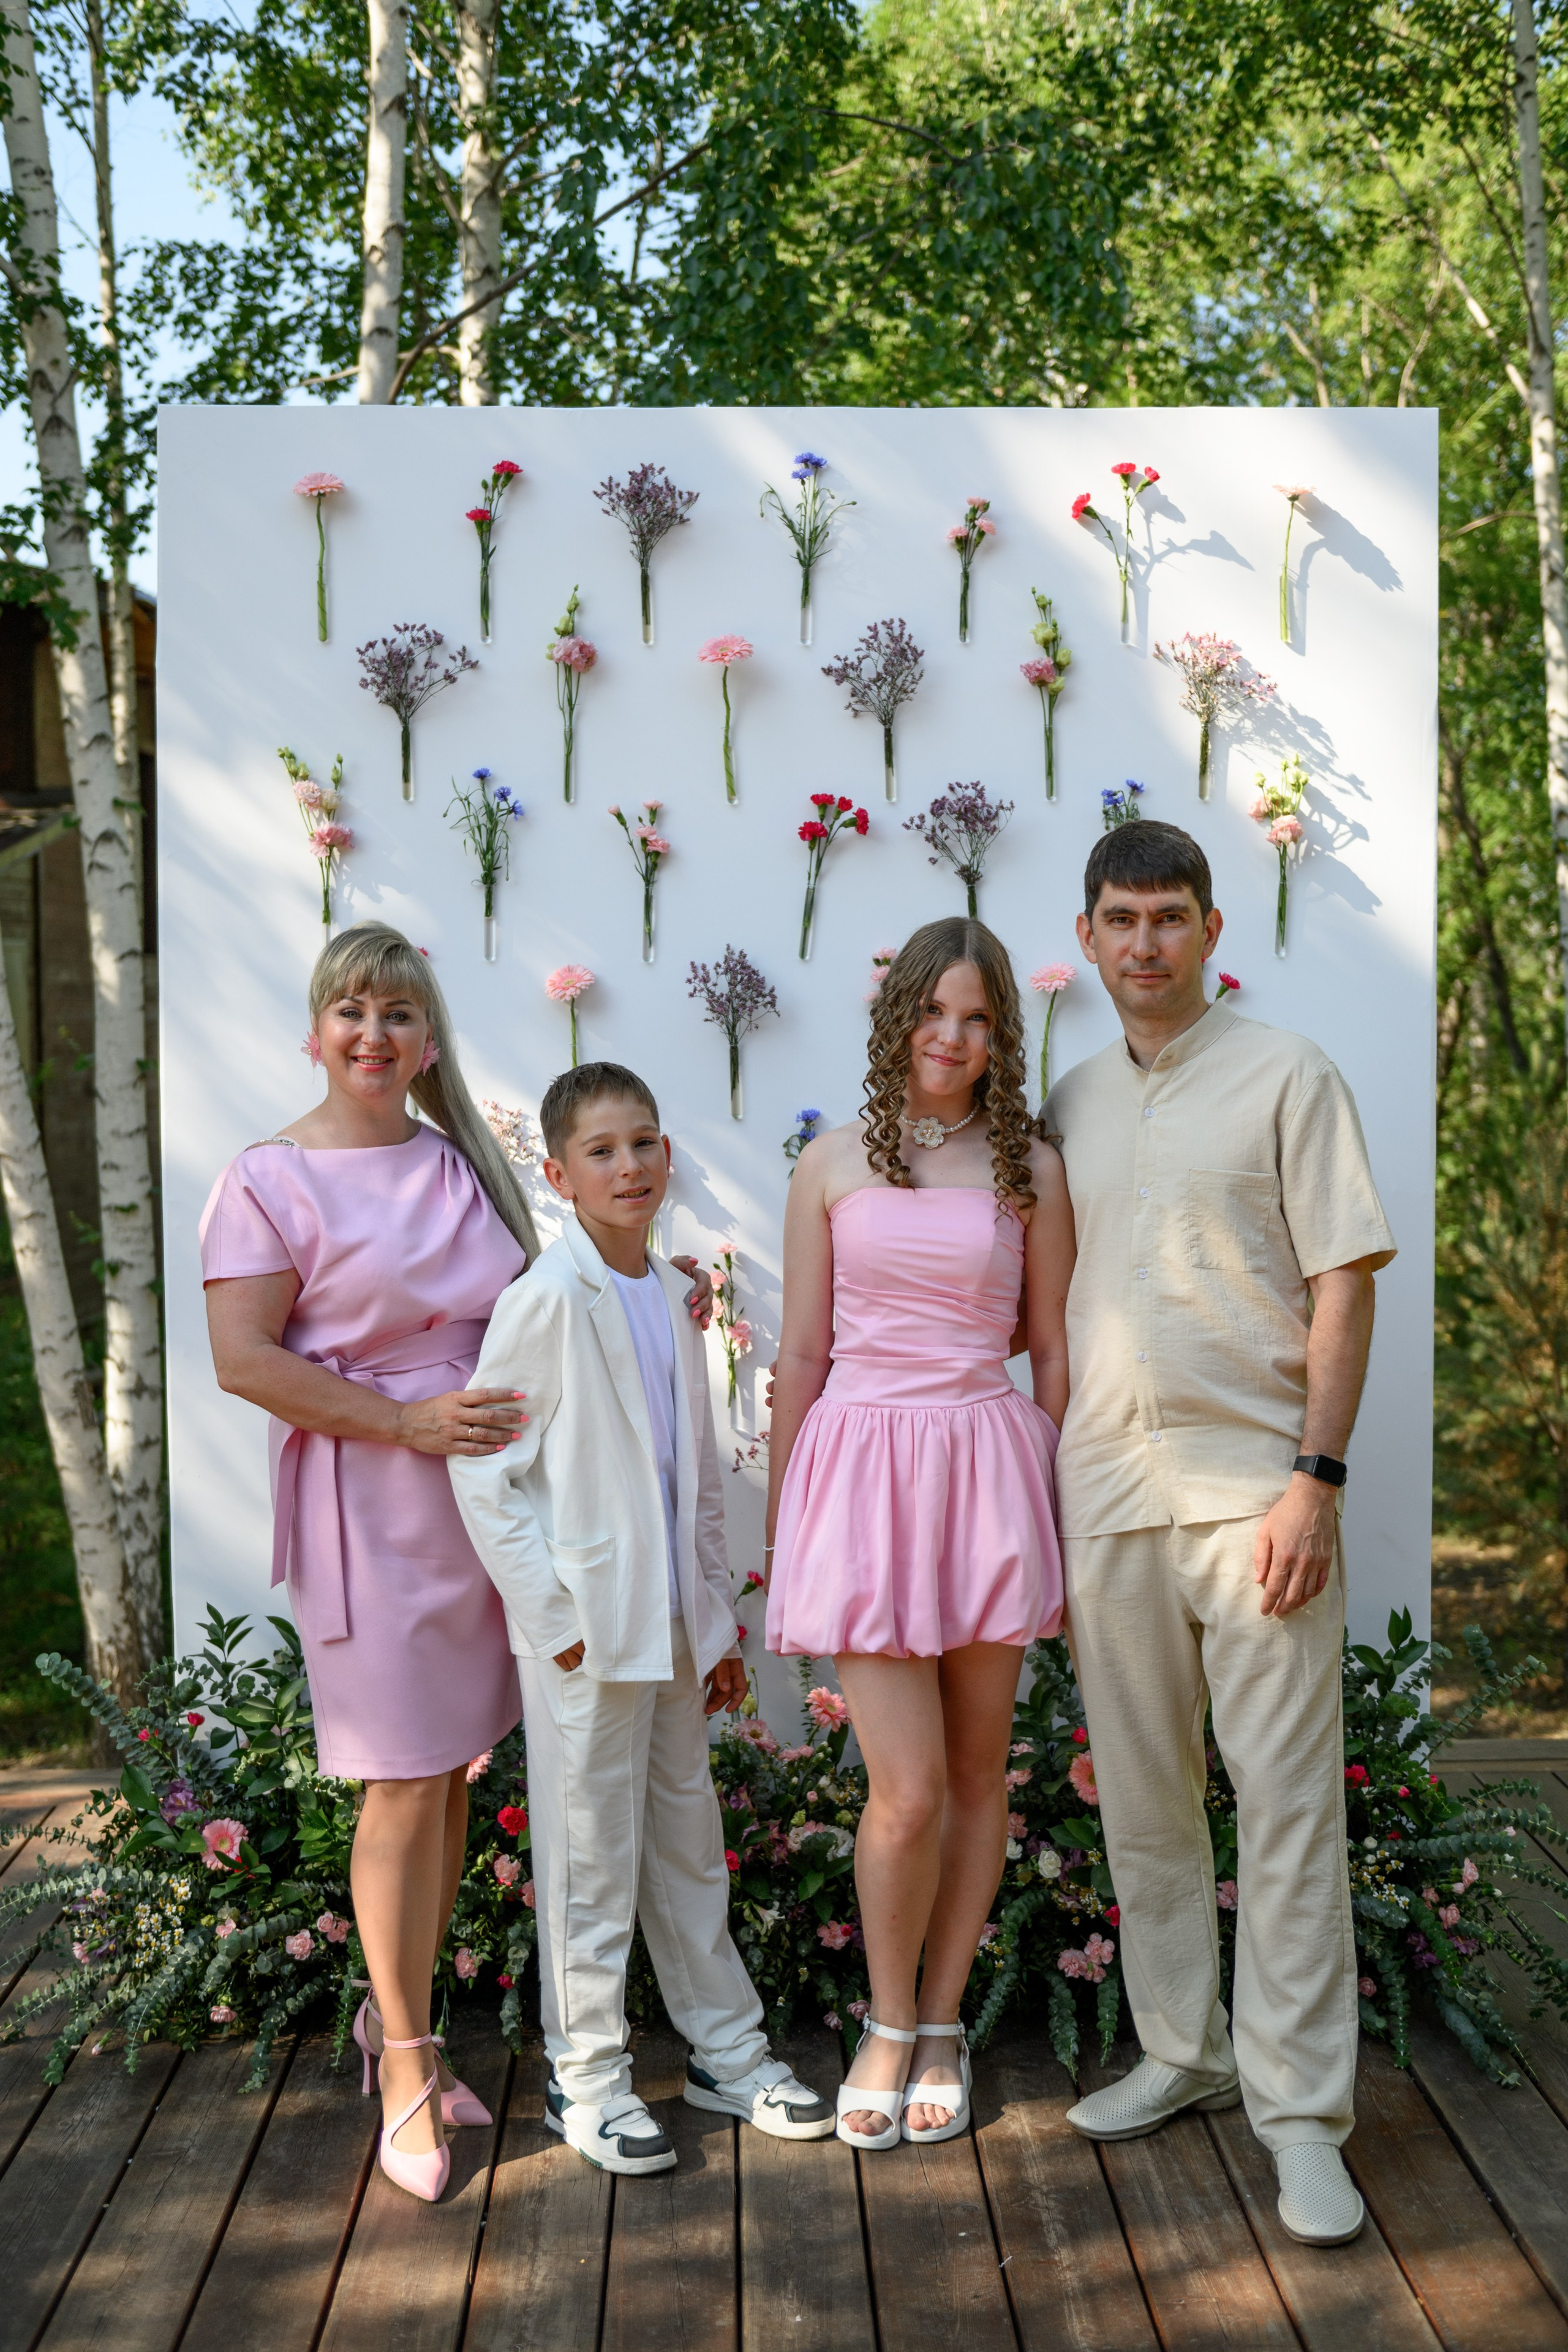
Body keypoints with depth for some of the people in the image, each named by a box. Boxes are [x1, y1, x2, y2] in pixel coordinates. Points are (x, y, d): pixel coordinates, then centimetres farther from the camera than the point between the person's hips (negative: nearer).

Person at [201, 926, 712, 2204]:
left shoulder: (462, 1166, 12)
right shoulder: (272, 1179, -5)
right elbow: (243, 1358, -13)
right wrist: (406, 1422, -18)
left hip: (487, 1495, 5)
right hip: (368, 1511, -5)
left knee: (456, 1771, 11)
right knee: (406, 1785, -2)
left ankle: (398, 2015, 29)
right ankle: (406, 2064, 14)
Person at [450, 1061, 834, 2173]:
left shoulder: (669, 1296, 9)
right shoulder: (546, 1299, -11)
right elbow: (481, 1467, -12)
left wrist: (720, 1619, 15)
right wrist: (552, 1613, -14)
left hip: (671, 1623, 7)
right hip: (586, 1626, -6)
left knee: (690, 1841, 16)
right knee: (592, 1852, 4)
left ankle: (729, 2051, 28)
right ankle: (586, 2074, 18)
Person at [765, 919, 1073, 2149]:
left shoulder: (1030, 1169, 5)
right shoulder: (832, 1167, 4)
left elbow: (1053, 1349, 8)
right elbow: (801, 1355, 7)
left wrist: (1058, 1511, 7)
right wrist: (778, 1524, 8)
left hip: (990, 1465, 2)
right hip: (866, 1466, -1)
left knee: (978, 1772, 9)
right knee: (908, 1789, -6)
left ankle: (942, 2026, 26)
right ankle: (890, 2026, 17)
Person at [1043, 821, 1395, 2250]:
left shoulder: (1286, 1076, 0)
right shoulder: (1071, 1104, 13)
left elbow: (1343, 1284, -5)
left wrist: (1317, 1475, -13)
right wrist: (1044, 1501, 12)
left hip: (1251, 1486, -4)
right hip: (1106, 1495, 5)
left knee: (1289, 1798, -3)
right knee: (1142, 1802, 12)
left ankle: (1298, 2108, 6)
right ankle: (1183, 2052, 28)